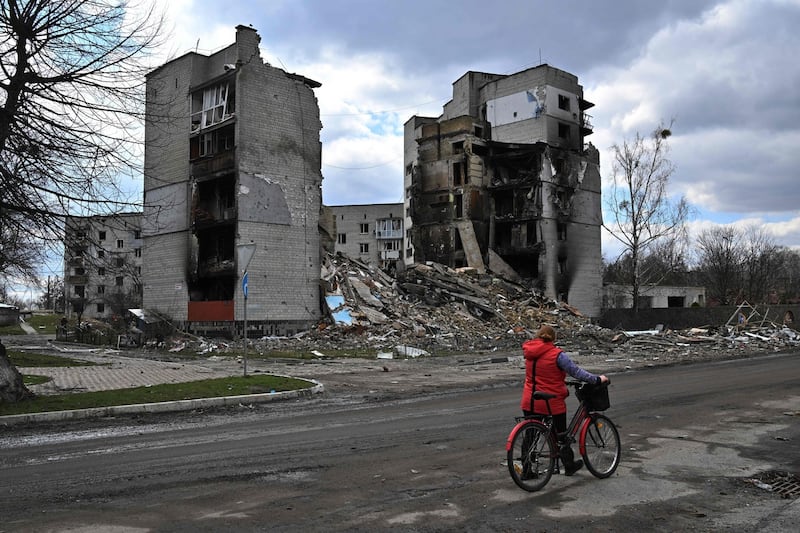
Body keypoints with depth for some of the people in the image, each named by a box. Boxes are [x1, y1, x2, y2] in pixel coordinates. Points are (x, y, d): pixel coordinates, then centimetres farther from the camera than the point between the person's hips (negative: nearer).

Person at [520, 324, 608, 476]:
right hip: (552, 402, -4)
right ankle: (569, 466, 30)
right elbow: (576, 371, -13)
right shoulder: (557, 354, -14)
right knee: (561, 434, 14)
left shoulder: (529, 351, 4)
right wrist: (597, 379, -5)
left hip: (530, 402, 5)